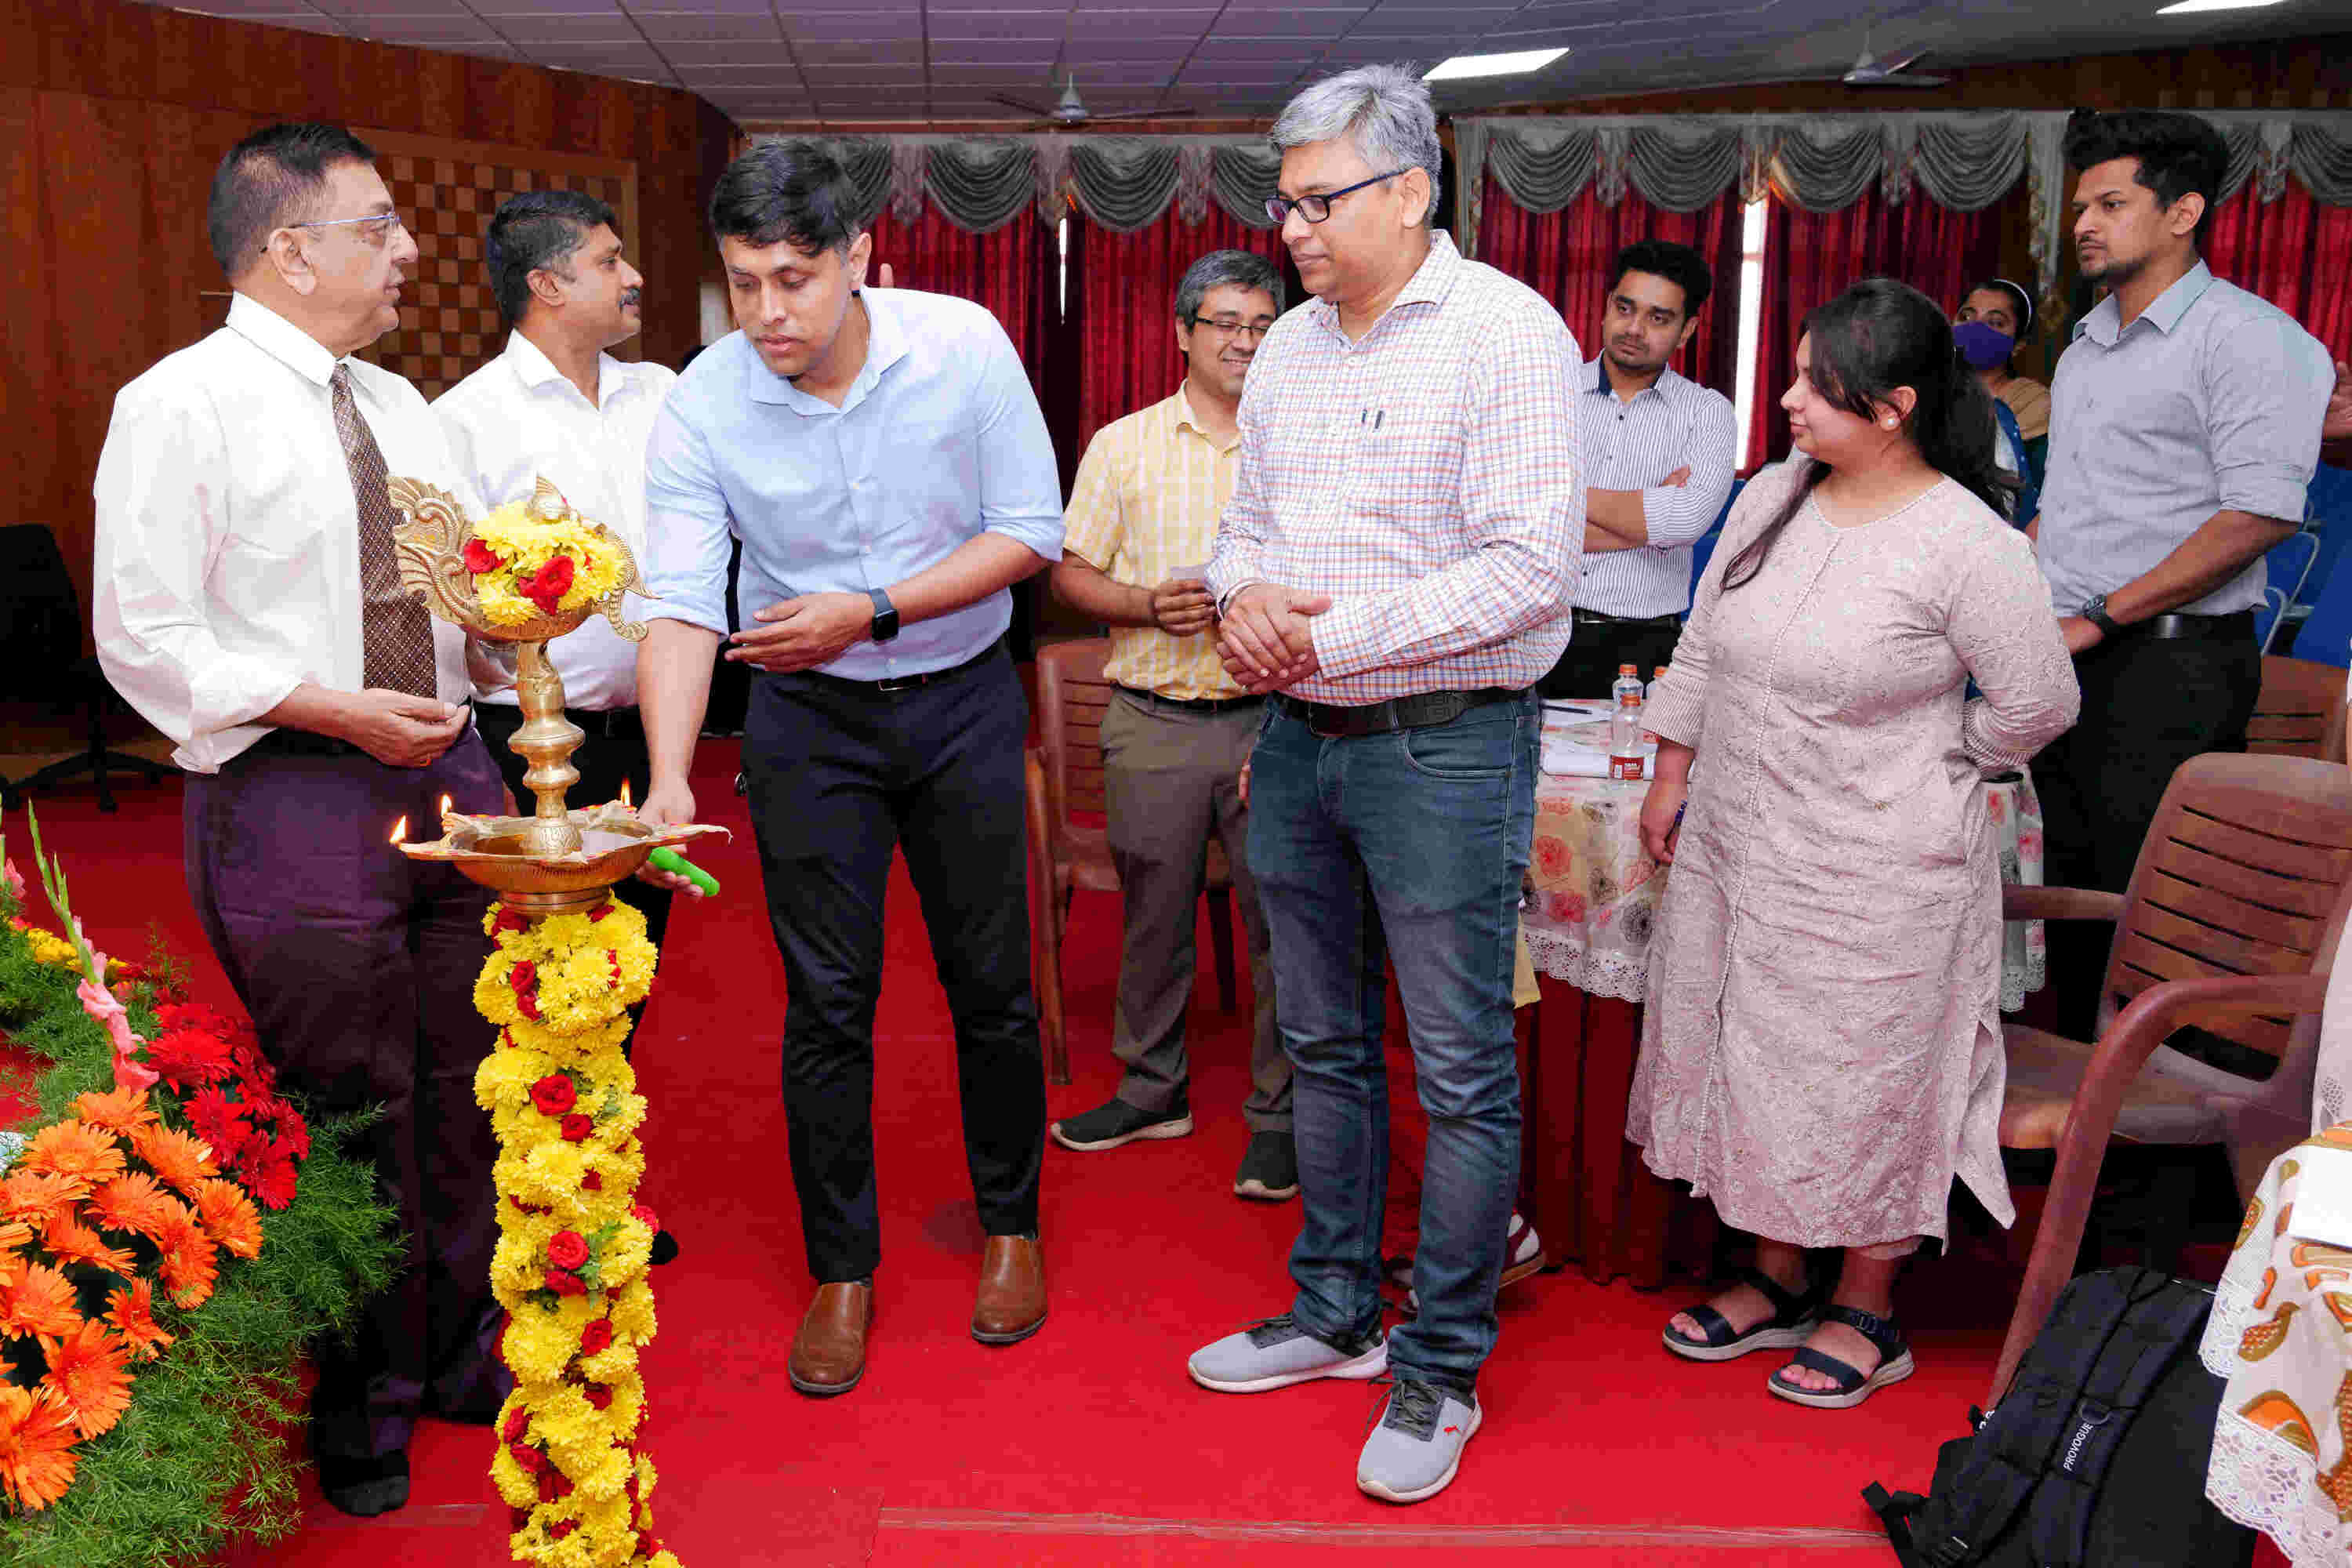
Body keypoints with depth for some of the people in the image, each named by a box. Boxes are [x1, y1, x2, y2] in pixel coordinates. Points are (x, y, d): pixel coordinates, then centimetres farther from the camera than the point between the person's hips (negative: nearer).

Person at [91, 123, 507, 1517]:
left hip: (447, 767, 7)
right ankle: (358, 1401, 22)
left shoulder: (398, 405, 15)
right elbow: (145, 637, -12)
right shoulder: (182, 407, -8)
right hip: (293, 793, -7)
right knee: (344, 1108, 2)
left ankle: (457, 1348, 33)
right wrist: (341, 711, -18)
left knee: (461, 1088, 14)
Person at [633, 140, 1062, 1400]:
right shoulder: (700, 410, -14)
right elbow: (681, 607, -19)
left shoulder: (963, 348, -15)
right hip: (808, 718, 0)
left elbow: (1029, 534, -11)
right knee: (827, 1001, 2)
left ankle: (1010, 1225, 30)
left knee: (991, 984, 9)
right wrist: (669, 780, -33)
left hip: (962, 697, 0)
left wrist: (870, 612, -21)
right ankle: (841, 1270, 19)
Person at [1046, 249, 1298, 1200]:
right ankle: (1152, 1091, 27)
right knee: (1153, 917, 10)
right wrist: (1146, 605, -11)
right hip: (1155, 720, 1)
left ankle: (1279, 1114, 13)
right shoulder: (1123, 446, 8)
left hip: (1276, 719, 0)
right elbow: (1070, 573, 7)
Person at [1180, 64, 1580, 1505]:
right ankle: (1334, 1315, 32)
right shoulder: (1290, 346, 11)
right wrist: (1242, 595, -4)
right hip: (1300, 738, 7)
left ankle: (1440, 1372, 16)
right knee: (1325, 1047, 16)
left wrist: (1336, 632, -18)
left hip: (1445, 742, -7)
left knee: (1463, 1074, 2)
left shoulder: (1506, 333, -12)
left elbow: (1533, 566, -19)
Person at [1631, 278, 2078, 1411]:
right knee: (1751, 1062, 15)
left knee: (1866, 1081, 6)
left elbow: (2038, 702, -8)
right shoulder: (1770, 500, 2)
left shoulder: (1967, 545, -16)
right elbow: (1704, 650, 12)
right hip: (1737, 849, 6)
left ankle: (1866, 1314, 25)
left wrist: (1925, 768, 2)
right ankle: (1776, 1281, 34)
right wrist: (1671, 778, 13)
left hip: (1877, 875, -6)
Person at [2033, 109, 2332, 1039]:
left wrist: (2098, 616, -18)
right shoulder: (2086, 345, 17)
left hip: (2168, 667, -8)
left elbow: (2259, 515, -18)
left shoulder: (2244, 337, -10)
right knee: (2072, 894, 13)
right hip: (2066, 660, 8)